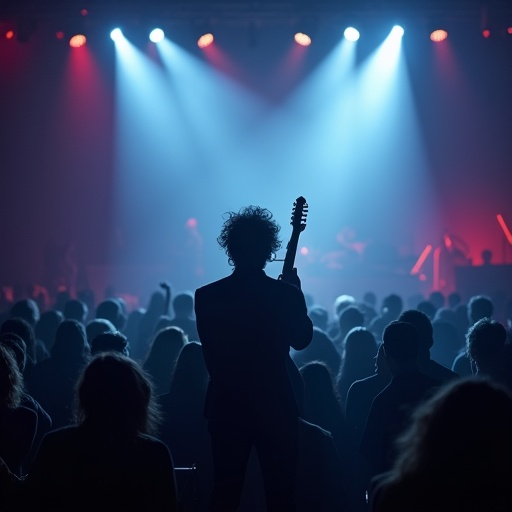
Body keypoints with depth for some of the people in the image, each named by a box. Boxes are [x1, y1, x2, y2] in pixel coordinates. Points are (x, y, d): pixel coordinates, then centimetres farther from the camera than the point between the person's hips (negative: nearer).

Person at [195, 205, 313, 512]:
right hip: (276, 406, -2)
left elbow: (211, 356, 3)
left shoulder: (206, 297, -6)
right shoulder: (287, 294, -10)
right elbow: (302, 339, 9)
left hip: (227, 407, 2)